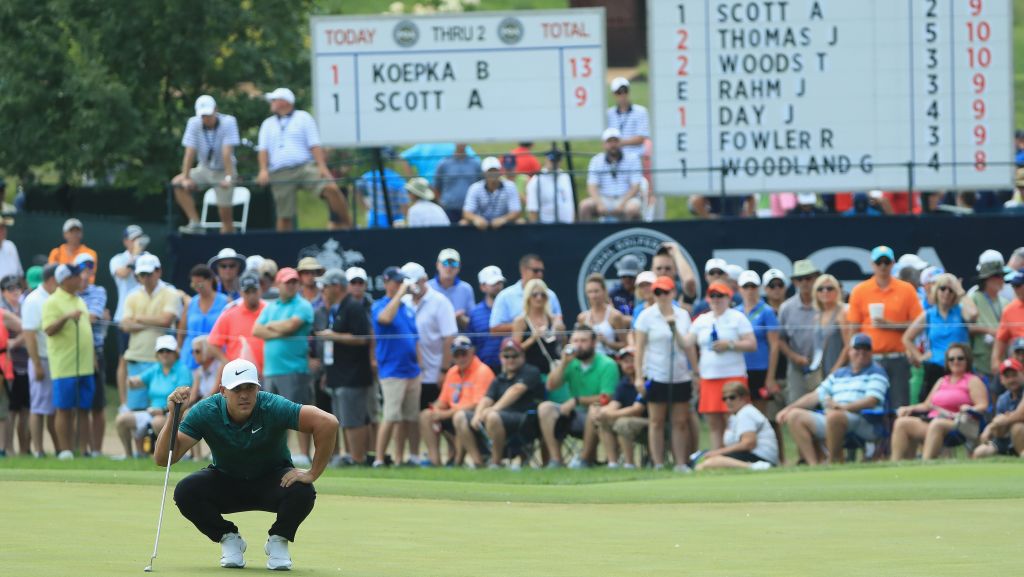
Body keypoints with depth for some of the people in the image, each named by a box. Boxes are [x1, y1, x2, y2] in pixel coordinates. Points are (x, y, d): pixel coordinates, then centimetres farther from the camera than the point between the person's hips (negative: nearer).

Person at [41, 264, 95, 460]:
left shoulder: (80, 302, 18)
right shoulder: (52, 303, -7)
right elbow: (49, 329, -17)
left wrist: (93, 359, 19)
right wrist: (66, 317, -30)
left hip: (86, 367, 7)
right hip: (65, 367, -7)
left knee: (83, 409, 7)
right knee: (64, 409, -4)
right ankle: (65, 450, -3)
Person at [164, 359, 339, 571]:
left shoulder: (273, 408, -29)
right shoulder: (206, 412, -23)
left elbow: (328, 423, -35)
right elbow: (163, 458, -24)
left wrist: (313, 473, -31)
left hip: (272, 480, -1)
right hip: (225, 480, 1)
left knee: (302, 491, -34)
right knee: (185, 491, -27)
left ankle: (278, 541, -1)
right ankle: (229, 539, 1)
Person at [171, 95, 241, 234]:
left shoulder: (228, 122, -18)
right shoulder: (194, 123, -10)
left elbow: (227, 153, -26)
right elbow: (190, 152, -15)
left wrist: (228, 178, -31)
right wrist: (185, 177, -21)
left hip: (222, 171, -3)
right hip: (204, 169, 3)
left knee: (225, 213, -9)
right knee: (177, 183, -18)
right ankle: (195, 223, -17)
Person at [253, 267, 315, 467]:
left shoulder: (303, 306, 0)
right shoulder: (270, 307, 18)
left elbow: (290, 325, -15)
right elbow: (256, 330, 7)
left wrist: (271, 326, 3)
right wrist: (278, 333, -8)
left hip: (294, 369, -6)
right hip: (270, 369, 6)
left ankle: (304, 454, -11)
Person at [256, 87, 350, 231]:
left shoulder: (303, 118, 10)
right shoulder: (268, 124, 21)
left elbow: (314, 145, 1)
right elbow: (263, 149, 10)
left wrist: (322, 166, -12)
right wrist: (263, 169, -7)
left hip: (306, 167, -3)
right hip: (280, 174, 3)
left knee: (331, 188, -25)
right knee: (284, 215, -1)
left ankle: (346, 223, -15)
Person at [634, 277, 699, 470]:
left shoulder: (682, 315, 8)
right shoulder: (647, 316, -2)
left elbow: (689, 346, 12)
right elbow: (639, 347, -3)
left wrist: (696, 372, 9)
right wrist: (639, 376, -9)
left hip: (681, 376, 3)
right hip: (656, 376, -3)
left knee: (681, 422, 3)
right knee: (657, 421, 0)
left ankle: (681, 464, 7)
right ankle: (658, 465, 2)